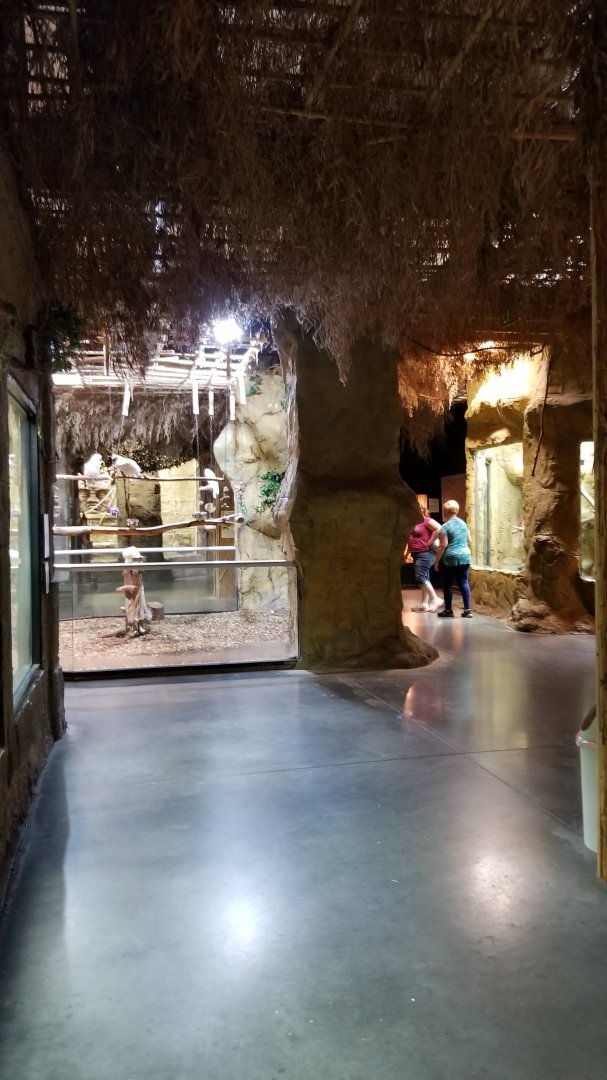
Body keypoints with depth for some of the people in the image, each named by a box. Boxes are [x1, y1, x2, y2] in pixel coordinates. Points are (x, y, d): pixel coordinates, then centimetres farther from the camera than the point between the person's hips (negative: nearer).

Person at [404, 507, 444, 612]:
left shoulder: (426, 520, -11)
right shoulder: (413, 523, 16)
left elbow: (439, 529, -24)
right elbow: (410, 541, 25)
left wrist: (430, 542, -18)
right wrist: (406, 554, 21)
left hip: (425, 553, -9)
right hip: (416, 554, 9)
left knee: (420, 578, -15)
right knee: (424, 578, 10)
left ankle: (435, 599, -10)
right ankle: (424, 603, 12)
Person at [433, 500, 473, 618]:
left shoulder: (445, 527, -10)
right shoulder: (464, 523, 9)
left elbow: (443, 546, -13)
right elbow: (469, 541, 15)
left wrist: (436, 560, -6)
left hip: (450, 558, -6)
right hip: (465, 556, 6)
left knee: (448, 584, 4)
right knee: (464, 582, 7)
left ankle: (448, 610, 9)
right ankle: (467, 610, 4)